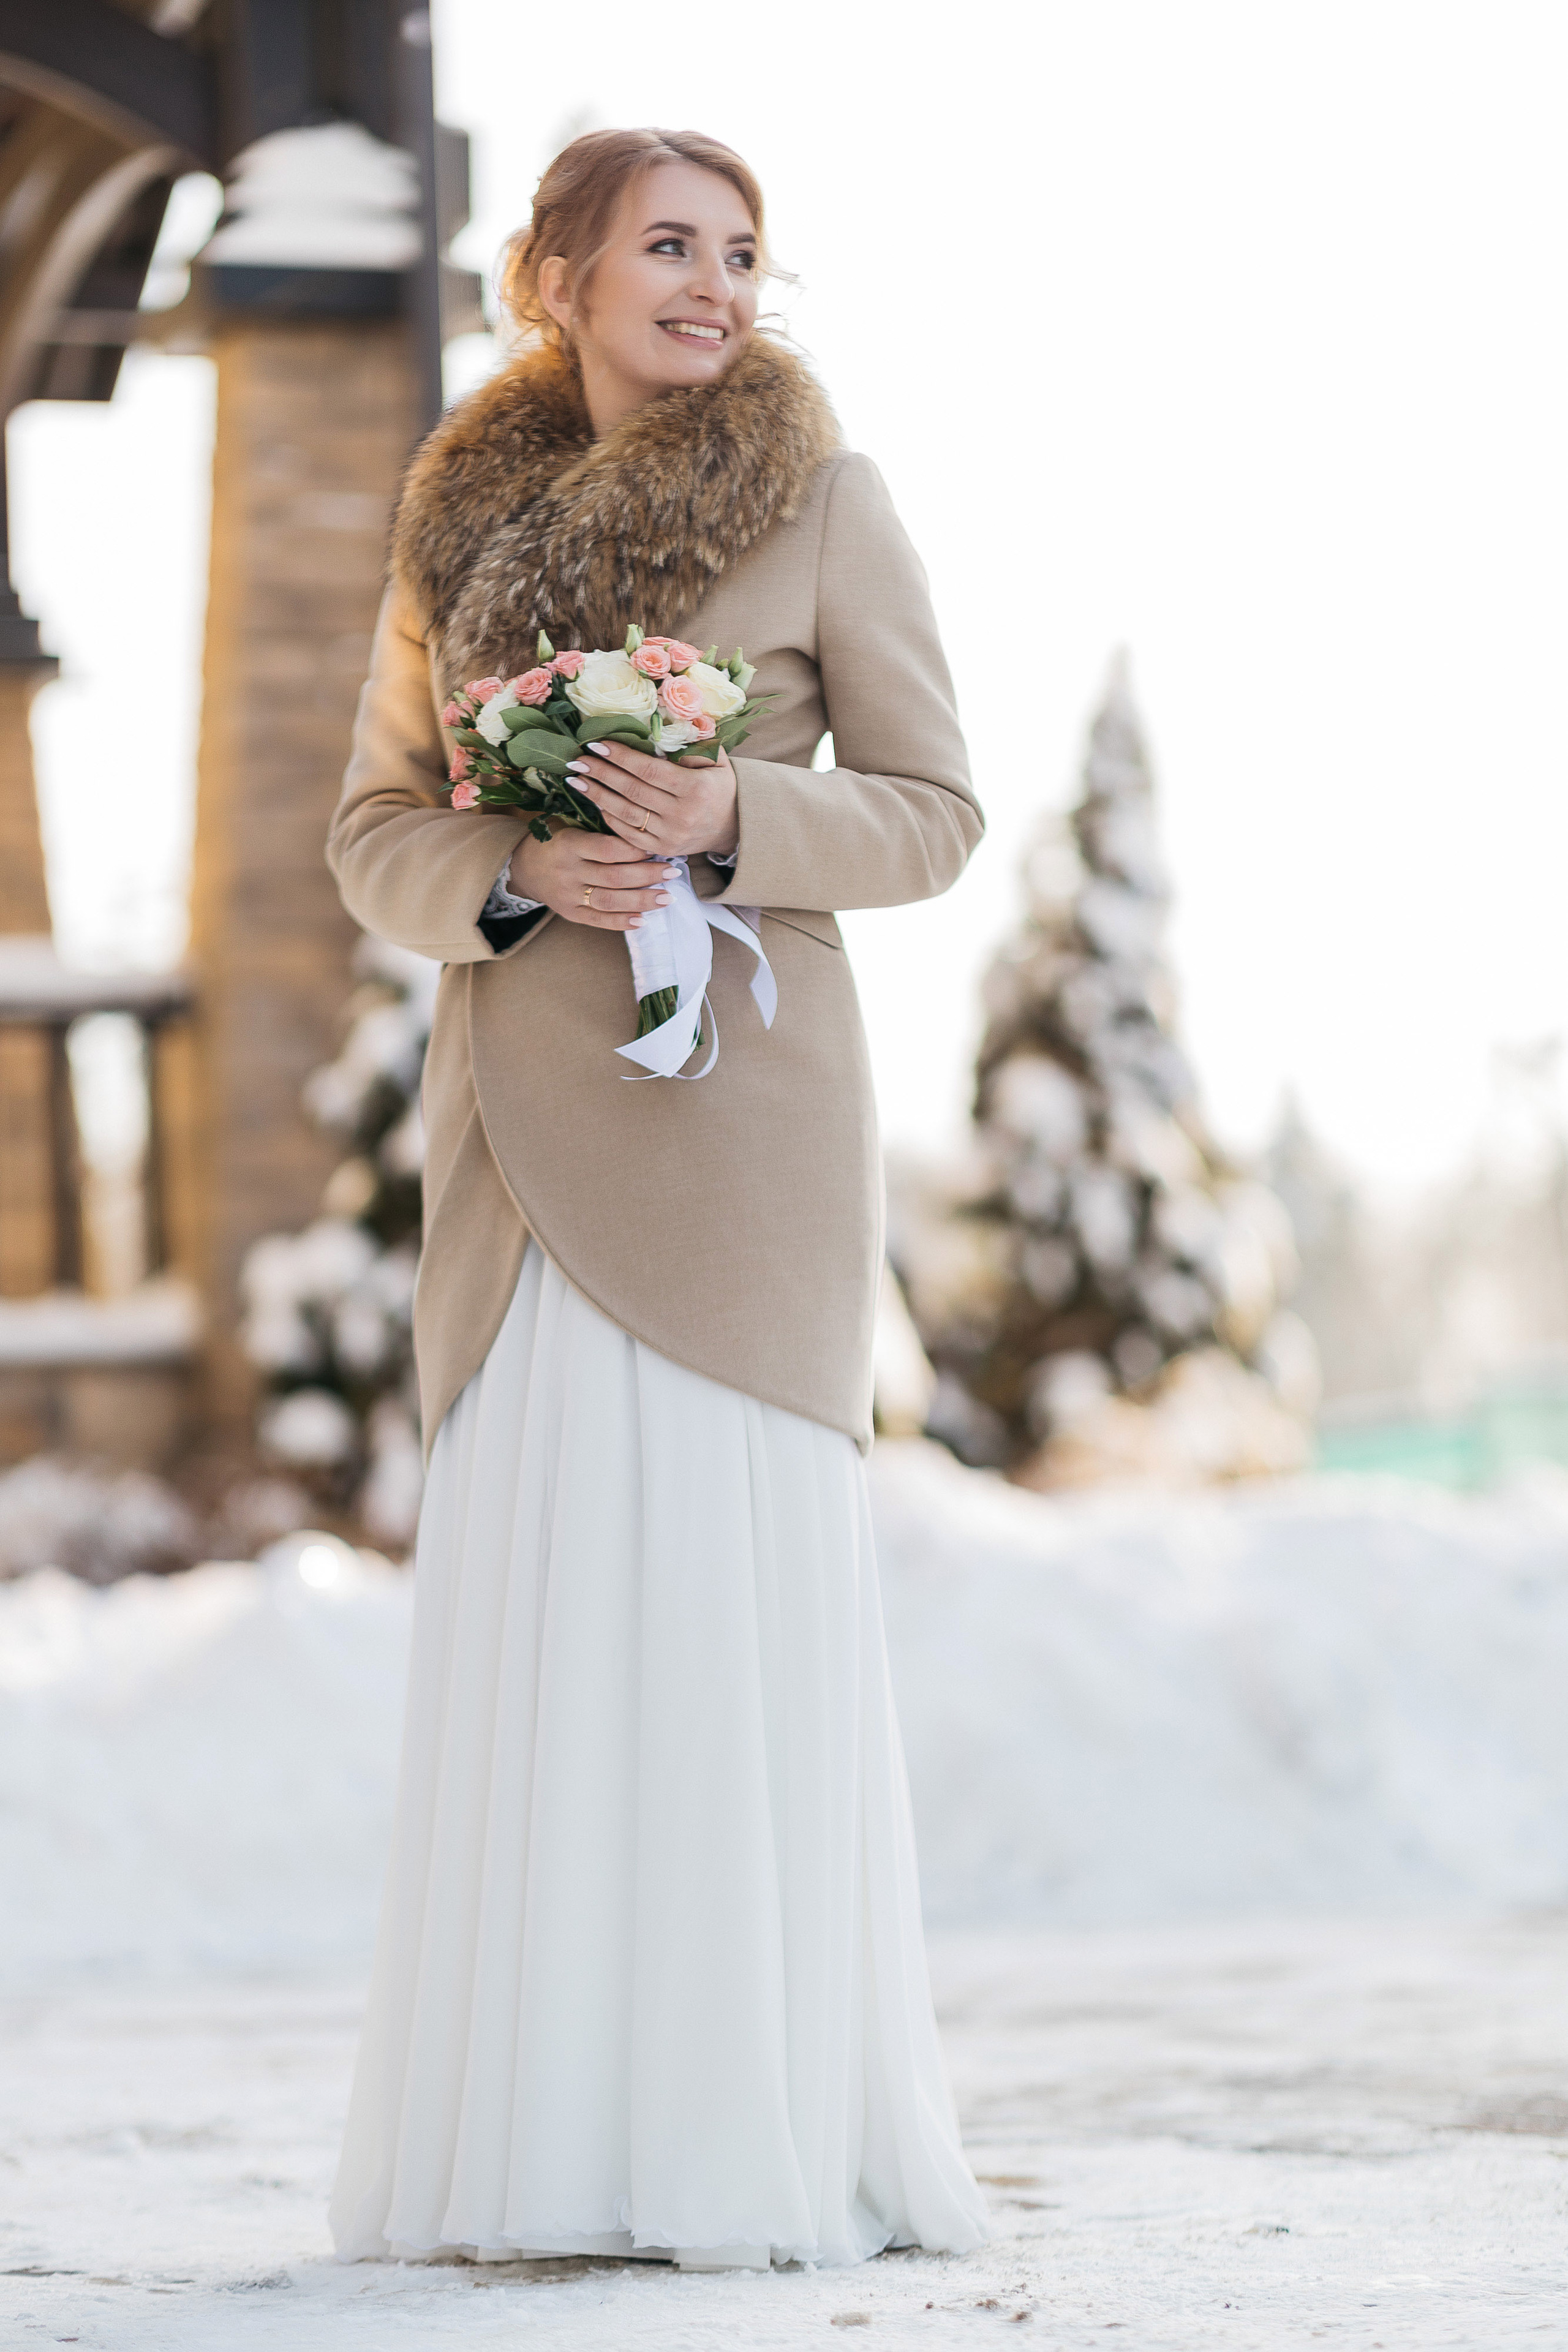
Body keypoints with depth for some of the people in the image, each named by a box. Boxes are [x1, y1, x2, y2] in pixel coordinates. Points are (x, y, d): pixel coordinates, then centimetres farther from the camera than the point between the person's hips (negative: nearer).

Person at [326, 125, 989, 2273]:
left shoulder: (824, 500, 5)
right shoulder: (463, 519, 14)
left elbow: (931, 808, 4)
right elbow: (376, 828, 14)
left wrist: (728, 822, -14)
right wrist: (516, 871, -8)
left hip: (735, 1104, -3)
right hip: (522, 1116, 3)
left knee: (742, 1588, -6)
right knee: (524, 1600, 1)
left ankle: (773, 2145, 0)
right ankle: (539, 2146, 7)